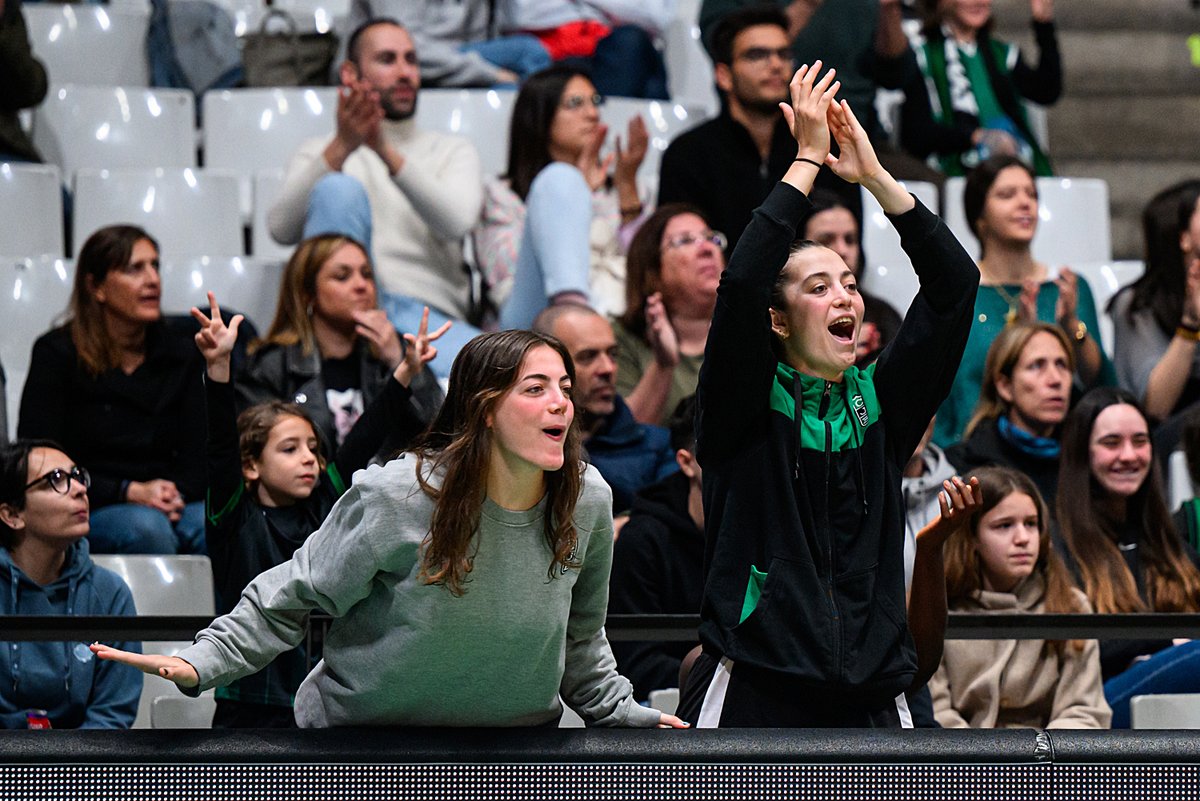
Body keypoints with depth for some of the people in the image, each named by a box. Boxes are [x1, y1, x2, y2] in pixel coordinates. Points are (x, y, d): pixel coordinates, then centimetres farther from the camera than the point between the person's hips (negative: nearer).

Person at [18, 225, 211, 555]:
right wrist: (130, 491, -16)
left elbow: (196, 459, 11)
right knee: (144, 528, -37)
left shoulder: (181, 351, 11)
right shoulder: (58, 353, -1)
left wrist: (173, 495, -14)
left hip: (172, 506, 3)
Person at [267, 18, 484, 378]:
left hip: (428, 316, -1)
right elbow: (282, 229, 0)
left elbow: (457, 221, -1)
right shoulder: (319, 153, 22)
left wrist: (386, 150, -14)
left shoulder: (454, 152, 24)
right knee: (340, 189, -29)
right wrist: (340, 149, -13)